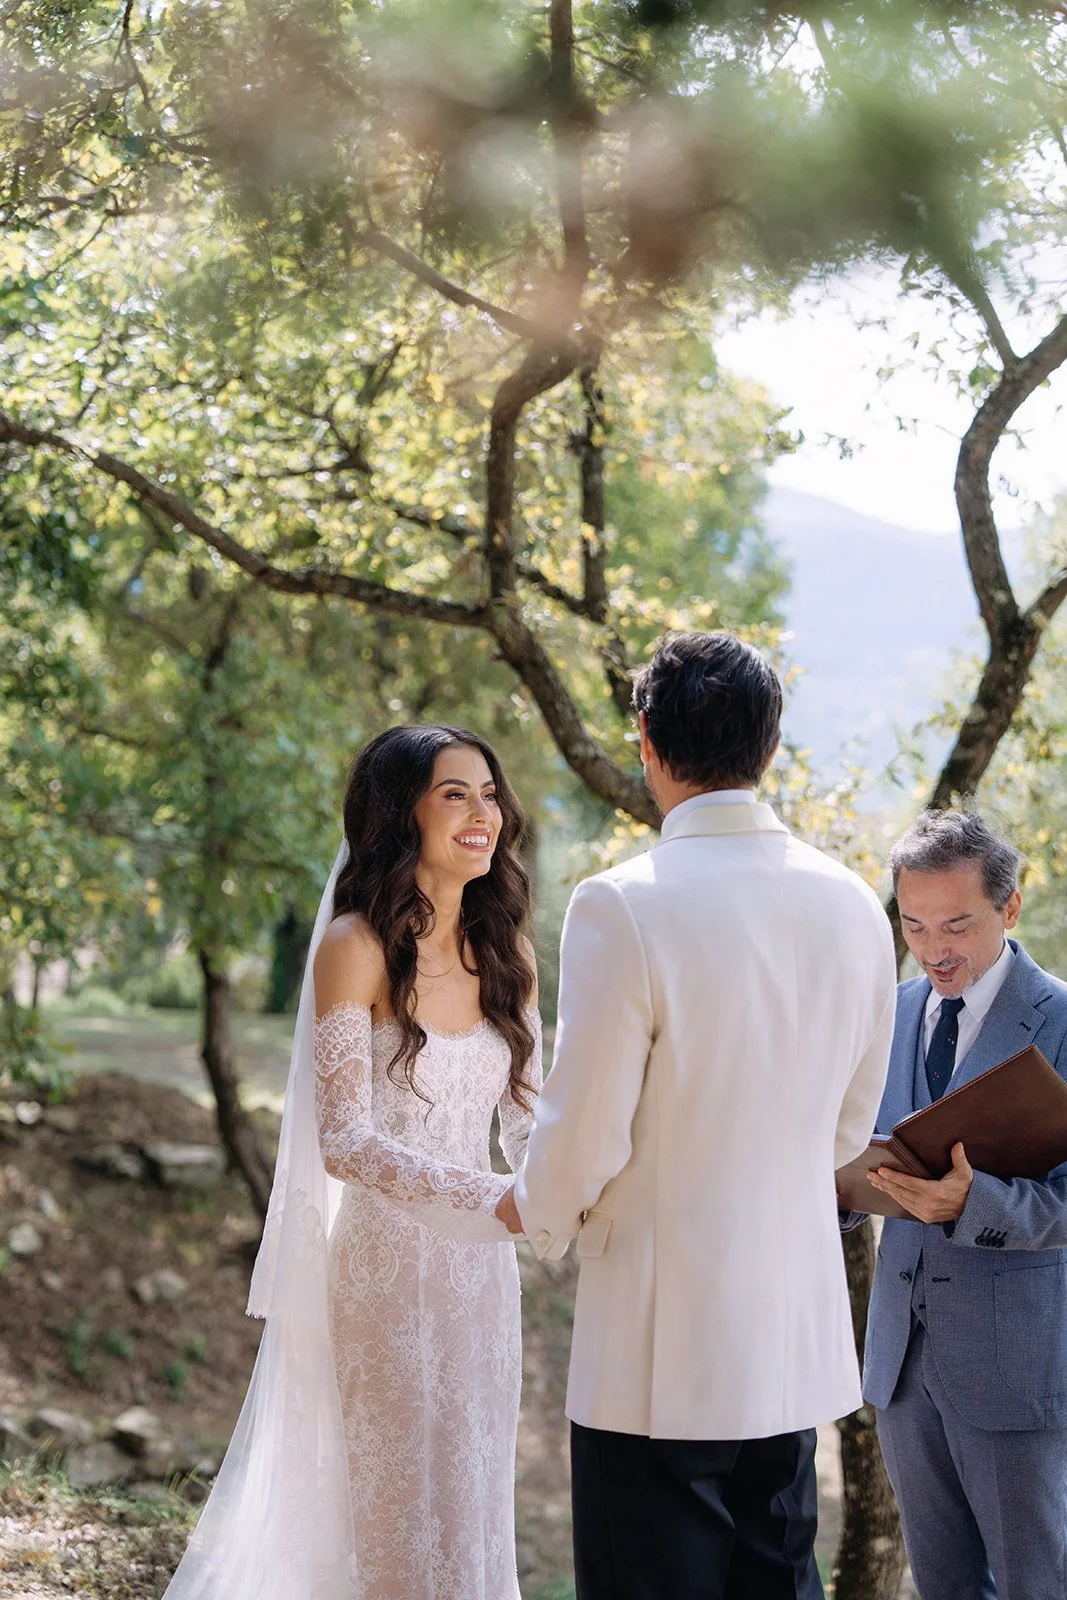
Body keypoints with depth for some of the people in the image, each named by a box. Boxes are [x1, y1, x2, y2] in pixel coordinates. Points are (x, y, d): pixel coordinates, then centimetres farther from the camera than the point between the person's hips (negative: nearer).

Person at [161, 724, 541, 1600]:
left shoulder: (505, 952, 4)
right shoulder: (357, 948, -12)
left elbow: (527, 1117, 4)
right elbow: (345, 1140, -18)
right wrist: (495, 1199, -29)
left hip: (480, 1269, 5)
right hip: (387, 1264, -5)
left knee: (474, 1497, 15)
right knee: (402, 1500, 6)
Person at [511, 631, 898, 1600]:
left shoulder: (624, 907, -17)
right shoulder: (854, 907, 2)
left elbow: (584, 1132, -13)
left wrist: (544, 1220, 8)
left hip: (661, 1349, -6)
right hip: (801, 1341, 6)